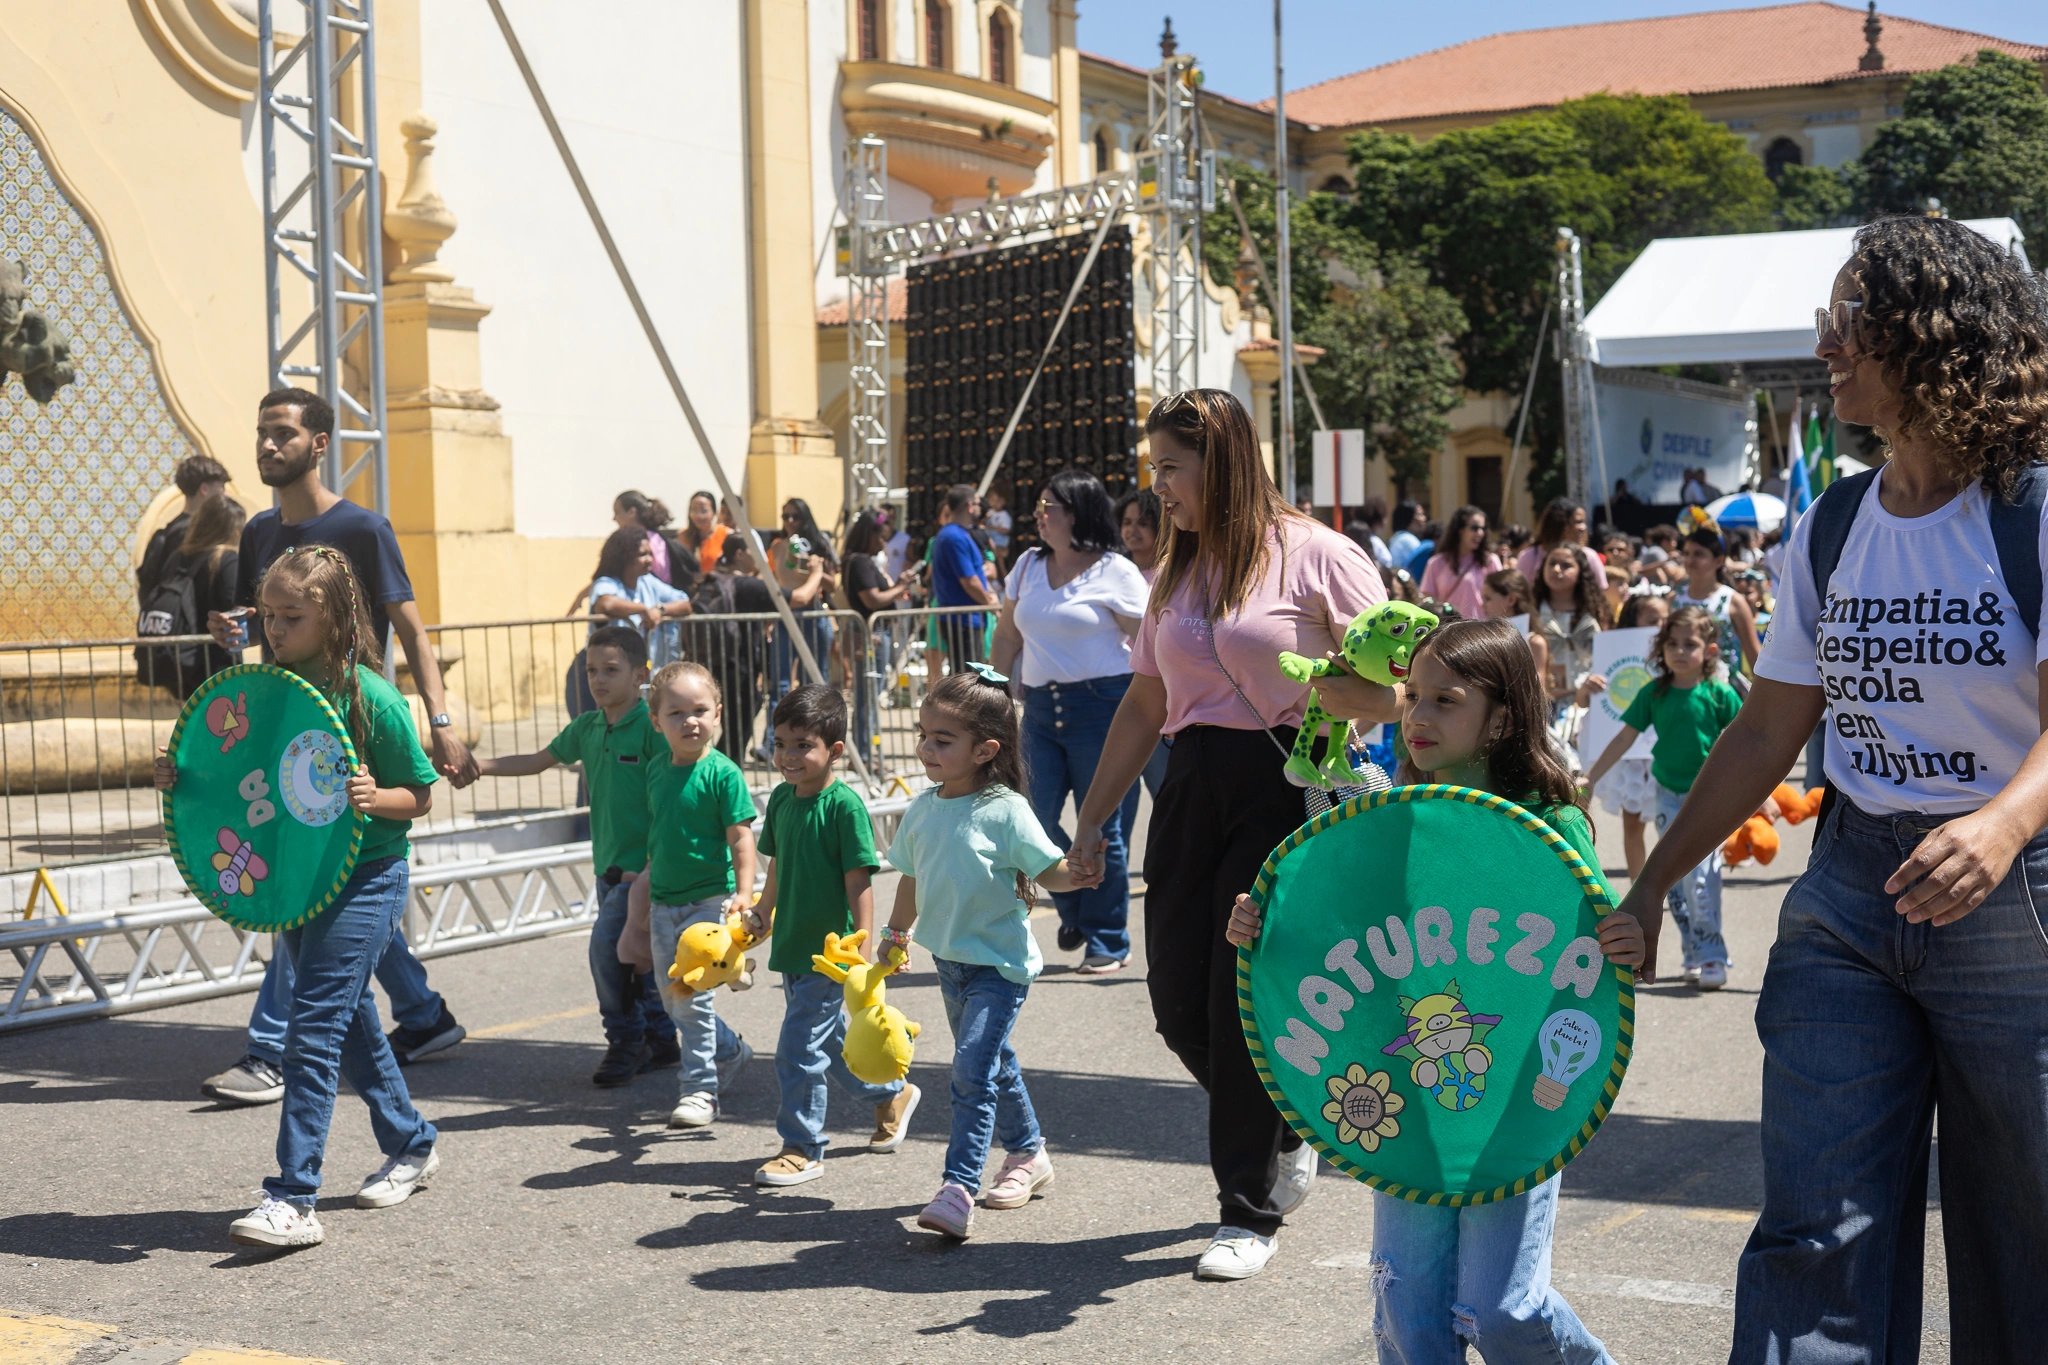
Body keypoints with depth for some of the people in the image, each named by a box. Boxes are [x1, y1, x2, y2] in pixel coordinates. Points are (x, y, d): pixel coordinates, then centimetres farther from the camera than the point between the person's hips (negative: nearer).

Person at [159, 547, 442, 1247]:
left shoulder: (370, 697, -13)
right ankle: (410, 1145, 36)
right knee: (349, 1021, 18)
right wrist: (180, 777, -4)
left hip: (365, 878, -7)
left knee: (313, 1028, -13)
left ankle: (292, 1200, -12)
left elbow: (419, 795, -7)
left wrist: (372, 797, -26)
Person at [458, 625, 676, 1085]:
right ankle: (660, 1040, 22)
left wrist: (650, 868, -18)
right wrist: (482, 766, 13)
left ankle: (625, 1042, 2)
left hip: (641, 865, -7)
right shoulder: (587, 727, 8)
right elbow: (540, 760, 23)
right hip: (608, 863, 7)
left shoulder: (651, 727, -14)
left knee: (608, 947, -13)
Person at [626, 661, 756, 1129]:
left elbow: (741, 837, -14)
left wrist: (743, 893, -23)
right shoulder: (656, 771, 6)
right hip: (664, 903, 7)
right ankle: (730, 1050, 37)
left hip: (708, 900, -7)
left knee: (692, 995, -9)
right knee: (671, 998, 14)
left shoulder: (722, 773, -13)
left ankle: (700, 1090, 3)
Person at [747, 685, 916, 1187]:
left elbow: (859, 883, -17)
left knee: (799, 1051, -5)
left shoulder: (844, 805, -17)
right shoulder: (782, 798, 5)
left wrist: (863, 954, -19)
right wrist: (764, 911, 12)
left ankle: (802, 1149, 9)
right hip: (792, 947, 8)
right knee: (830, 1042, 20)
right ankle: (893, 1095, 41)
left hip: (829, 952, -8)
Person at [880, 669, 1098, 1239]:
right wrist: (897, 935, 25)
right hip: (949, 958, 7)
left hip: (999, 963, -7)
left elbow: (1049, 871, -14)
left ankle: (959, 1188, -16)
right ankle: (1028, 1154, 38)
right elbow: (912, 878, 16)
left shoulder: (1006, 811, -17)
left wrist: (1076, 873, -35)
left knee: (973, 1071, -16)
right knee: (994, 1065, 20)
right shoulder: (922, 809, 2)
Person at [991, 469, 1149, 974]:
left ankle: (1107, 941, 13)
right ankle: (1075, 912, 24)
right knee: (1035, 819, -1)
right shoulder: (1029, 566, 13)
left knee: (1102, 828, 0)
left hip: (1101, 706, -5)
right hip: (1041, 706, 5)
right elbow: (1008, 635, 19)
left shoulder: (1116, 572, -4)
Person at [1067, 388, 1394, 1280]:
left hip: (1284, 789, -6)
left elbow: (1384, 697, -8)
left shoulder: (1317, 557, -4)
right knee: (1178, 1003, 4)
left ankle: (1251, 1213, 9)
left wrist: (1309, 682, -28)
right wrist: (1092, 818, 17)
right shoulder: (1176, 571, 17)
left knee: (1246, 1001, -6)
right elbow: (1144, 705, 20)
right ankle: (1286, 1134, 31)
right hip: (1190, 791, 7)